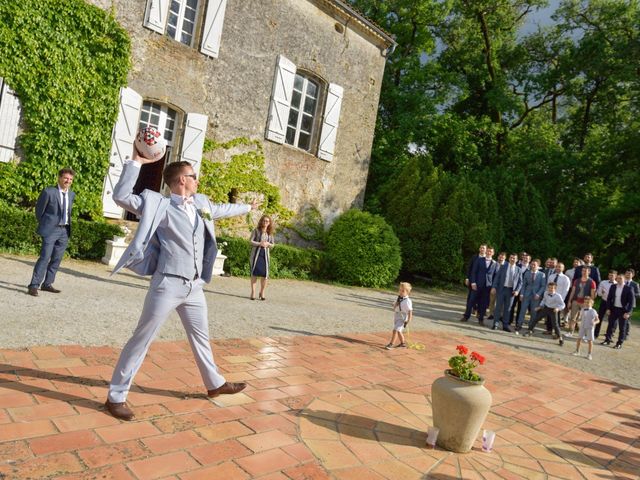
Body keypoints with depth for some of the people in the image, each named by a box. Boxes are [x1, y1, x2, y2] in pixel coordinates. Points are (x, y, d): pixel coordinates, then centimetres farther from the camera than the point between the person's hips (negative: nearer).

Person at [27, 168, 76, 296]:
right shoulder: (49, 191, -7)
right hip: (51, 229, -5)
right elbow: (39, 210, 1)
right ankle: (33, 285, -6)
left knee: (57, 259, 9)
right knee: (45, 257, -10)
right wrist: (43, 225, 8)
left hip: (65, 230, 6)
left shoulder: (72, 194, 9)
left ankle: (47, 284, 20)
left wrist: (67, 226, 15)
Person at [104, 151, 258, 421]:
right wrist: (136, 161, -20)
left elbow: (221, 210, 30)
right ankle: (116, 397, 14)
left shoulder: (201, 204, 10)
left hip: (194, 286, 7)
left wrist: (247, 208, 45)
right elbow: (121, 197, -16)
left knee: (200, 336, 21)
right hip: (168, 285, -7)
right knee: (141, 339, 1)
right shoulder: (159, 205, -9)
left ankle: (215, 384, 39)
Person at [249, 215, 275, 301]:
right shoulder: (256, 230, 3)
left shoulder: (270, 233, 12)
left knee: (265, 274, -4)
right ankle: (253, 292, -1)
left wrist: (267, 244, -8)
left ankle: (262, 293, 10)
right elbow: (250, 241, -3)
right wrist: (259, 244, -16)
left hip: (265, 254, 3)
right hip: (256, 253, -2)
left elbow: (273, 245, 13)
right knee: (254, 273, -7)